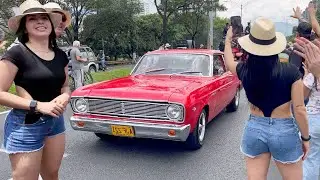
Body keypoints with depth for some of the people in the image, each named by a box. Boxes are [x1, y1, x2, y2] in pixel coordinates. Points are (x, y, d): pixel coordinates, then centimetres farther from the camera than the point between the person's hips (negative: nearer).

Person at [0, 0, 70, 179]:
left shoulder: (60, 55, 6)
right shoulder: (17, 53, -13)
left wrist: (65, 96, -6)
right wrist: (38, 105, -23)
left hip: (56, 121, 6)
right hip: (25, 125, -6)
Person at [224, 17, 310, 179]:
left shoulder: (244, 70, -6)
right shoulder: (291, 72, -14)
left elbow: (229, 63, 19)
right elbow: (299, 110, -11)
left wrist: (228, 40, 32)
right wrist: (305, 138, 2)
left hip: (254, 130, 3)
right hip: (284, 131, -2)